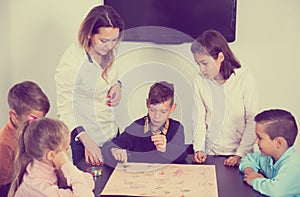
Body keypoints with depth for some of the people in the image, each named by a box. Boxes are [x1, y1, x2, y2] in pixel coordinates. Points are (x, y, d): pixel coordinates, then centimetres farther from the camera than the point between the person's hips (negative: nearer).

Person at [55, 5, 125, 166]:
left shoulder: (106, 50, -4)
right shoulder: (71, 63, -26)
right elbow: (65, 109, -21)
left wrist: (116, 85, -7)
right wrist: (86, 140, -31)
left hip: (111, 132, 7)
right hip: (87, 138, -7)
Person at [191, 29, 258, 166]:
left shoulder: (244, 79, -8)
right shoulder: (200, 81, 0)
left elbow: (252, 121, -6)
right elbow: (199, 119, 3)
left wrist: (240, 154, -10)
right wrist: (199, 149, -8)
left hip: (237, 153, -2)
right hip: (210, 153, 2)